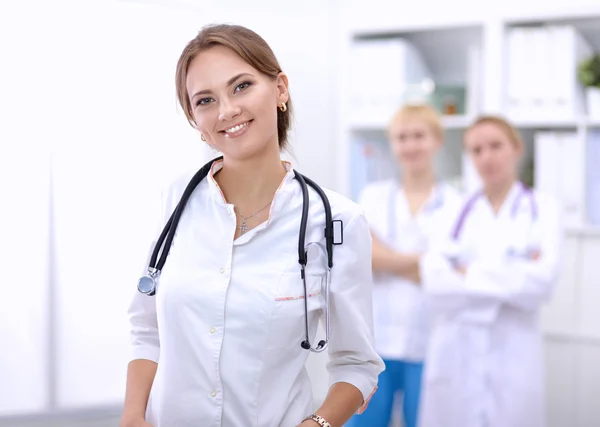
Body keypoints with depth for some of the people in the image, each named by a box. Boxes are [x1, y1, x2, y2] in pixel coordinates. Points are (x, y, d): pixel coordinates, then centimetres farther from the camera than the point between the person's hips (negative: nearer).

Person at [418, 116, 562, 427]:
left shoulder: (542, 209, 3)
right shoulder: (456, 211, 6)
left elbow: (541, 282, -11)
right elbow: (437, 285, -6)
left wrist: (470, 273, -7)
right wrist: (511, 275, -10)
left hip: (513, 353, -1)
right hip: (455, 353, 1)